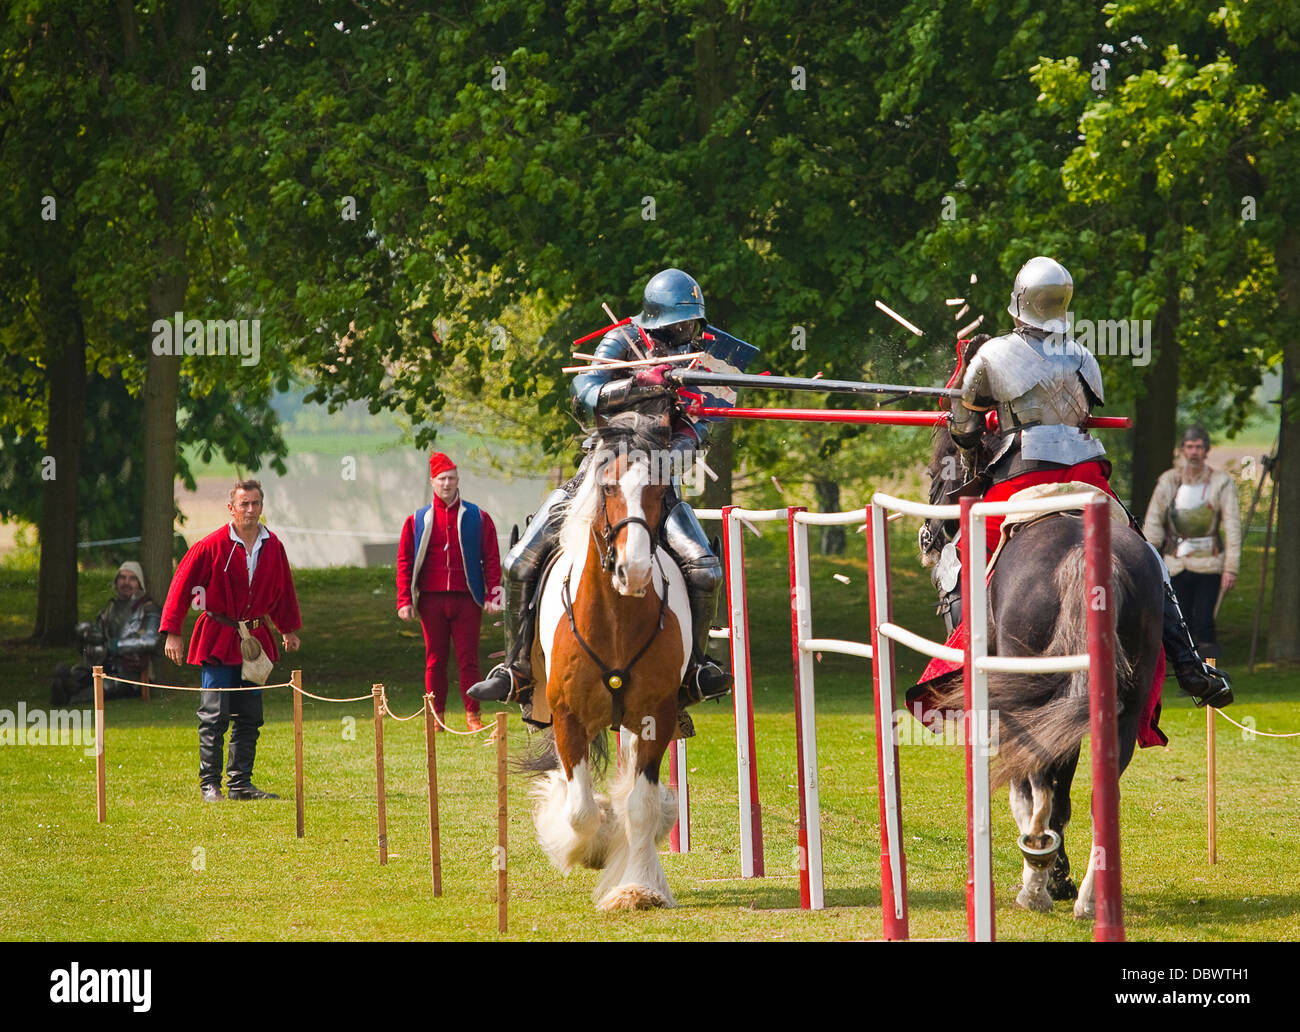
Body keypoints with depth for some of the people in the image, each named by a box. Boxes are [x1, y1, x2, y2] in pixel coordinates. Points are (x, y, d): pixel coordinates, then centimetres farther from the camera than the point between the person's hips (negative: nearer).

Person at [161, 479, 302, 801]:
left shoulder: (273, 548, 5)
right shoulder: (212, 546, -10)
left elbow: (283, 591, 20)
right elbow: (182, 585, -7)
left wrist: (290, 629, 23)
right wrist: (172, 632, -9)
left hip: (255, 638, 5)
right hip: (218, 641, -5)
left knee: (249, 717, 7)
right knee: (215, 715, -7)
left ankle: (240, 783, 14)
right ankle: (209, 784, 0)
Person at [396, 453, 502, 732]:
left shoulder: (477, 518, 6)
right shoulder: (417, 521, 8)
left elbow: (491, 559, 5)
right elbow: (404, 562, 7)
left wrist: (493, 596, -6)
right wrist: (404, 600, -3)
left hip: (466, 599, -1)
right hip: (432, 600, 1)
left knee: (468, 659, -1)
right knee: (435, 660, 4)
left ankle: (472, 715, 4)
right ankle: (436, 716, 9)